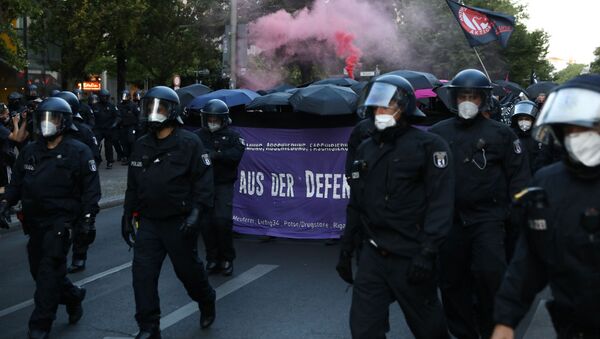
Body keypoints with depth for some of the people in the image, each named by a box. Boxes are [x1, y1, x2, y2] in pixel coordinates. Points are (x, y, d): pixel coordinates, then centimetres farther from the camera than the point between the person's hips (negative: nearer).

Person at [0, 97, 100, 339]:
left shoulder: (78, 152, -6)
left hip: (61, 223, -6)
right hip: (35, 222, 6)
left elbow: (91, 189, -7)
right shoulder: (29, 152, 10)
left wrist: (87, 219, -12)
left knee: (48, 273, -8)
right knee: (39, 271, 13)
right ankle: (73, 296, 36)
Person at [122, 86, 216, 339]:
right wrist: (127, 216, 15)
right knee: (143, 273, -1)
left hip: (179, 223, -5)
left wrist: (197, 211, -22)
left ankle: (206, 301, 40)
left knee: (187, 269, 10)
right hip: (148, 222, 5)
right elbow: (132, 186, 16)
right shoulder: (141, 146, 9)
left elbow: (203, 181, -13)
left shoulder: (189, 143, -9)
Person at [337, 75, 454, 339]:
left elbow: (440, 204, -14)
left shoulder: (429, 146, -8)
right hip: (372, 255, 5)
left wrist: (427, 253, -20)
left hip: (410, 257, -5)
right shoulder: (366, 149, 12)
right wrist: (345, 247, 15)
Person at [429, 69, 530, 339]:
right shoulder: (438, 133, 6)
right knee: (451, 280, 9)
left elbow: (518, 174, 4)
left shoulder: (500, 133, 2)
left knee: (489, 272, -15)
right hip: (450, 218, 3)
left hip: (487, 217, -3)